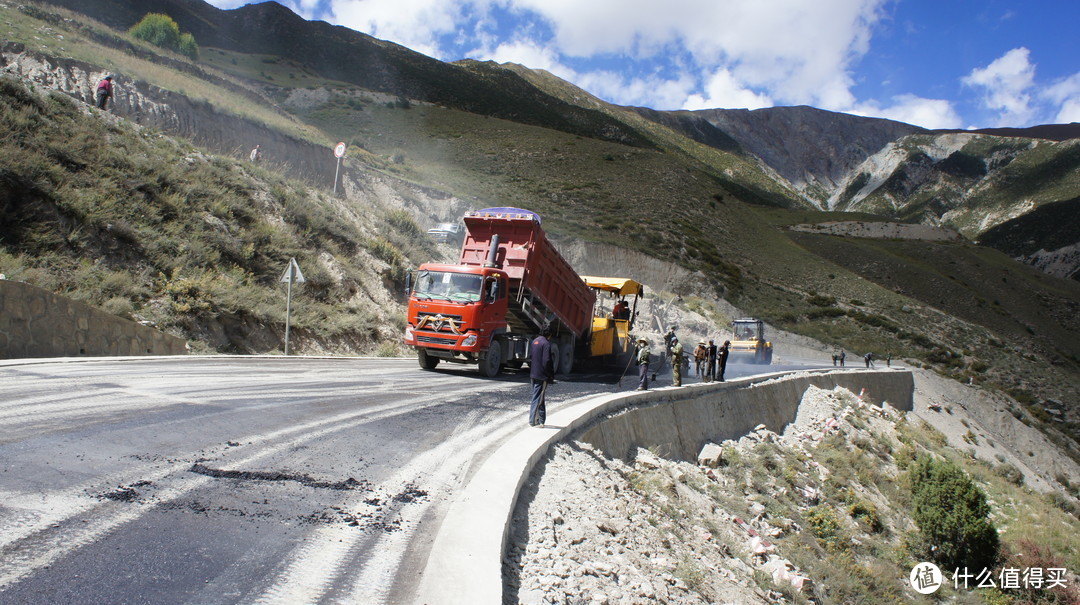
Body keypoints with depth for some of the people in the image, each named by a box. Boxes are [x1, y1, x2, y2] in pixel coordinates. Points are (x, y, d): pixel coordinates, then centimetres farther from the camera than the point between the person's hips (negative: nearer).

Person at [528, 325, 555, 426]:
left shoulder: (534, 341, 11)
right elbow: (546, 361, -20)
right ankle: (532, 421, 0)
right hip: (542, 376, -8)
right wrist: (551, 376, -11)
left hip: (533, 374, 8)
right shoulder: (546, 343, -15)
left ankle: (541, 420, 23)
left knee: (540, 397, 17)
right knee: (537, 398, -3)